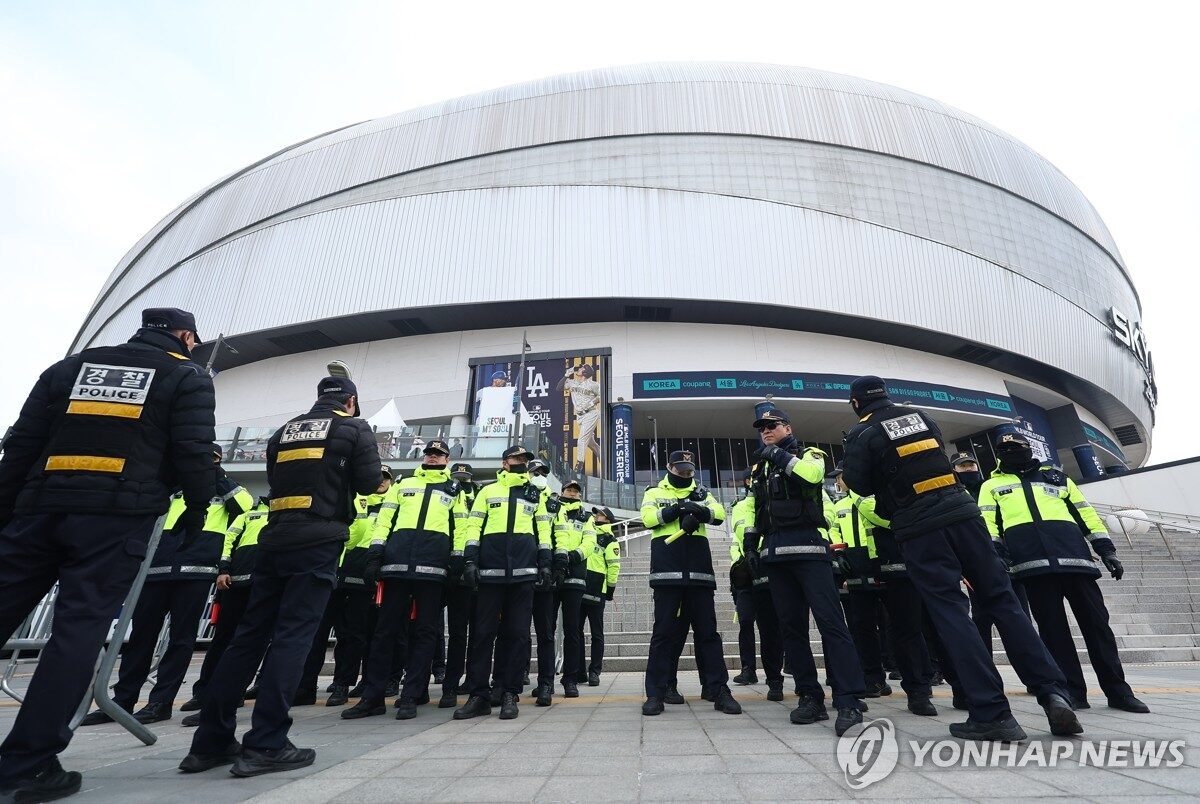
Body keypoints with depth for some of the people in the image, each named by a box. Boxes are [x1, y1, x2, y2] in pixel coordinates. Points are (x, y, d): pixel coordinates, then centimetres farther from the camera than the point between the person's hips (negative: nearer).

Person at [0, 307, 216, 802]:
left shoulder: (72, 365, 21)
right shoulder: (187, 376, 7)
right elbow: (193, 451, -4)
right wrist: (197, 510, 7)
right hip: (116, 518, -4)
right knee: (78, 631, -3)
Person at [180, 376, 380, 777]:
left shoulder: (285, 431, 21)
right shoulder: (354, 428, 4)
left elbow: (276, 481, 21)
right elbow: (369, 481, -4)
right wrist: (339, 481, 17)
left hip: (275, 540, 6)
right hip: (319, 541, -6)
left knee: (249, 634, 9)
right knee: (292, 636, -6)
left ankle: (211, 740, 14)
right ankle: (264, 745, -6)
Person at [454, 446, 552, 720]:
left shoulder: (535, 494, 19)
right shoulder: (488, 491, 15)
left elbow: (543, 530, 16)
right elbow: (474, 525, 8)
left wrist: (545, 562, 7)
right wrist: (470, 558, -3)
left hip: (523, 570, 1)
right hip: (491, 569, -1)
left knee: (517, 632, 1)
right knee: (483, 631, 0)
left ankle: (509, 693, 10)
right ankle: (478, 695, 8)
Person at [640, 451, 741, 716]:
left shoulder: (701, 493, 18)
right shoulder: (655, 492, 13)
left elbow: (719, 514, -1)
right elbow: (648, 518, -5)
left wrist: (699, 511, -21)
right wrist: (676, 509, -17)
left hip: (699, 571, 2)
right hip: (667, 570, -2)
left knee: (707, 630, 5)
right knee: (665, 631, 1)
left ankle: (720, 691, 10)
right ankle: (655, 693, 7)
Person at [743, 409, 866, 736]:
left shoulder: (808, 454, 7)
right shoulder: (760, 468, 21)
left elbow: (811, 474, -18)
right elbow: (753, 508, 22)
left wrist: (779, 455, -10)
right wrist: (750, 543, 14)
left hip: (808, 547, -5)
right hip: (775, 554, 6)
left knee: (830, 620, -12)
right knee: (791, 626, 5)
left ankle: (848, 701, -11)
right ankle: (811, 698, 12)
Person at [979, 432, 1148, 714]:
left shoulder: (1055, 475, 26)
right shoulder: (992, 485, 21)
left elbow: (1085, 512, 22)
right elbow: (987, 521, 8)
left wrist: (1106, 549, 12)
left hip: (1074, 556, 2)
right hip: (1033, 563, -2)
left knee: (1096, 622, 3)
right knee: (1053, 628, -1)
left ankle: (1117, 690, 13)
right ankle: (1073, 691, 6)